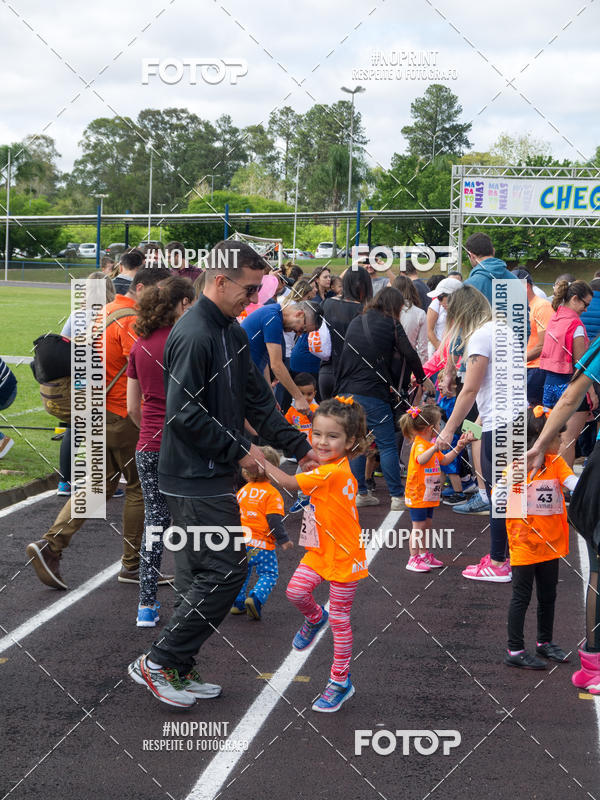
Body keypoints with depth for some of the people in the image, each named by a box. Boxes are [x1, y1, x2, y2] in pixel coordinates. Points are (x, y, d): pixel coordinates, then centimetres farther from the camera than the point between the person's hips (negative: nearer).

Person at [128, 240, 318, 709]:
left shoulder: (232, 331, 13)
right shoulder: (194, 334, -19)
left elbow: (257, 399, 17)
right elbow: (184, 413, -23)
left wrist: (299, 446, 12)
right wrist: (239, 450, -15)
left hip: (213, 476, 10)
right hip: (197, 481, -10)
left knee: (199, 574, 13)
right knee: (226, 570, -8)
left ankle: (178, 671, 22)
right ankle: (159, 662, 1)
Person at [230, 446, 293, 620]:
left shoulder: (243, 490, 8)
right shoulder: (272, 493, -10)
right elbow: (274, 519, -15)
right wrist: (283, 540, -7)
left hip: (241, 541, 5)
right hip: (262, 544, -5)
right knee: (268, 573, 5)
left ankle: (238, 602, 20)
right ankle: (256, 598, -17)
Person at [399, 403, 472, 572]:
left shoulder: (430, 444, 15)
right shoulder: (420, 444, -19)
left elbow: (444, 460, 22)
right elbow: (421, 460, -40)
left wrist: (458, 447, 14)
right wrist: (436, 446, -53)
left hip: (428, 495, 10)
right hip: (417, 494, -10)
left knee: (425, 526, 16)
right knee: (418, 527, -5)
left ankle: (424, 555, 25)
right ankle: (414, 559, -1)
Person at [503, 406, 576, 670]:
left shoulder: (556, 462, 2)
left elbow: (572, 481, -16)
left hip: (551, 544, 6)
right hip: (525, 545, -6)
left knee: (548, 596, 18)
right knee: (521, 597, 3)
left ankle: (545, 643, 35)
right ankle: (515, 651, 12)